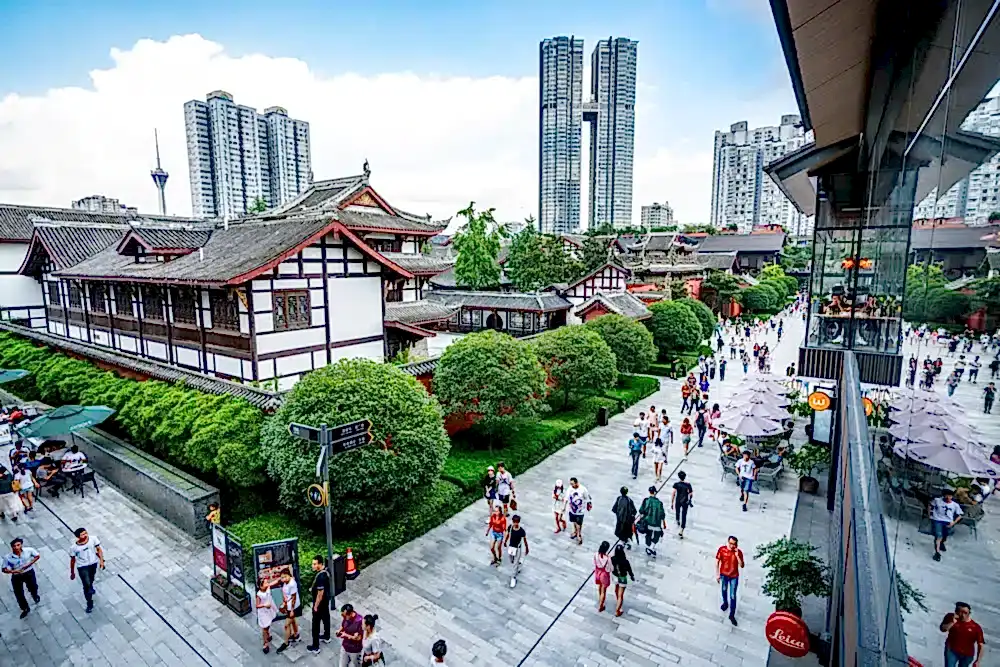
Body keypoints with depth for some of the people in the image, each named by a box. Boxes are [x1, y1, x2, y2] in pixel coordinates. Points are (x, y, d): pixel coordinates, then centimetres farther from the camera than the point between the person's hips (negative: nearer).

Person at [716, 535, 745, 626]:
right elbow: (717, 562, -11)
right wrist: (717, 574, -8)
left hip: (734, 576, -1)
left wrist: (737, 555, -35)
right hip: (724, 574, 1)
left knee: (733, 596, 6)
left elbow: (742, 565, -22)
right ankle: (725, 603, 55)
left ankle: (732, 615, 25)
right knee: (724, 590, 26)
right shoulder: (722, 549, -21)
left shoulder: (739, 552, -22)